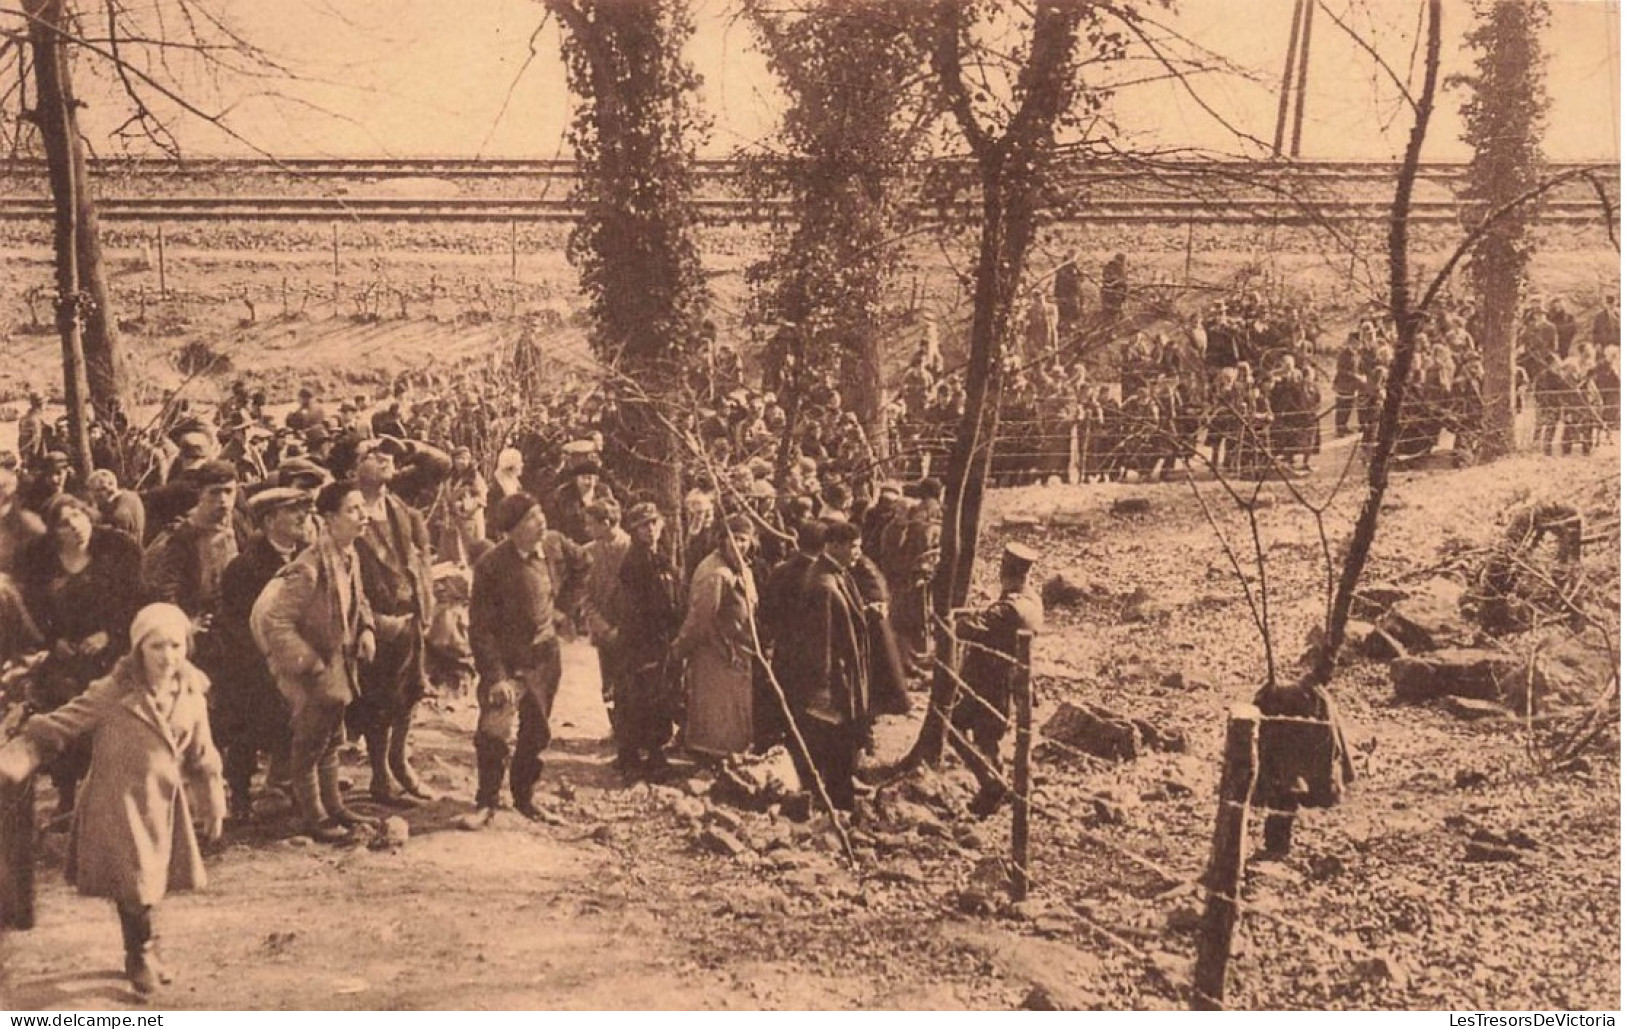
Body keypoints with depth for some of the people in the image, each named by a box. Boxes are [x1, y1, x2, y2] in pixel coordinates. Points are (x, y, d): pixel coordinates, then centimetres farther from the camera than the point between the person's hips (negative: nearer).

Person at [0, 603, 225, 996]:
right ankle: (143, 954, 17)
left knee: (153, 881, 13)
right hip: (119, 802, -4)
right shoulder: (111, 694, -14)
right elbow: (57, 728, -13)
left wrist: (212, 805, 18)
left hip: (165, 802, 4)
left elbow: (202, 758, 11)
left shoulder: (192, 696, -1)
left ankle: (143, 952, 35)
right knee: (133, 881, -7)